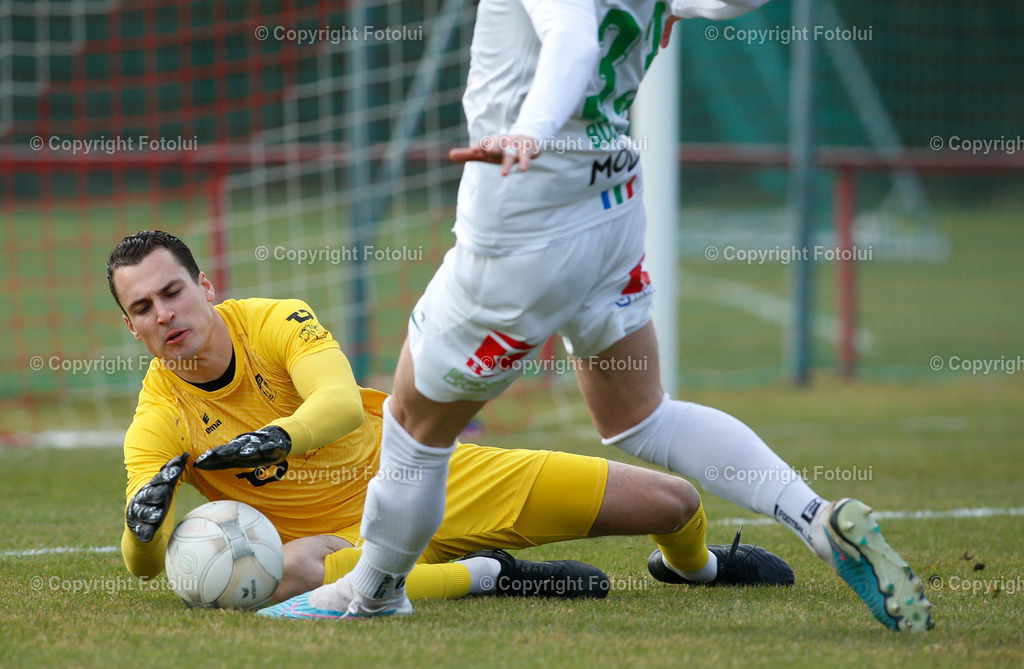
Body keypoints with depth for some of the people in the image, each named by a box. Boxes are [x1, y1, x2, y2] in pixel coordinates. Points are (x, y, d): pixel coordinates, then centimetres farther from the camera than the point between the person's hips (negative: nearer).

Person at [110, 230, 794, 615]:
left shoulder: (277, 322, -13)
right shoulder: (159, 422, -13)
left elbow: (341, 405, -32)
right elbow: (143, 566, -18)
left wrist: (276, 437, -54)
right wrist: (144, 525, -42)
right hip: (352, 535, -1)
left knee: (673, 500, -2)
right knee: (285, 574, -43)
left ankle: (696, 564, 39)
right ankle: (488, 573, -23)